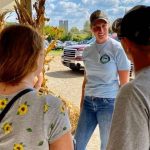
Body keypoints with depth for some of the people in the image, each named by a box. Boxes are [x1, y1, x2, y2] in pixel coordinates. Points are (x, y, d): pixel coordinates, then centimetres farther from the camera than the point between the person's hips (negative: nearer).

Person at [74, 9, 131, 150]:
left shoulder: (118, 49, -9)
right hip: (88, 102, 5)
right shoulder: (87, 51, 6)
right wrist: (82, 103, 15)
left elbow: (124, 83, -7)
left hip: (109, 103, -5)